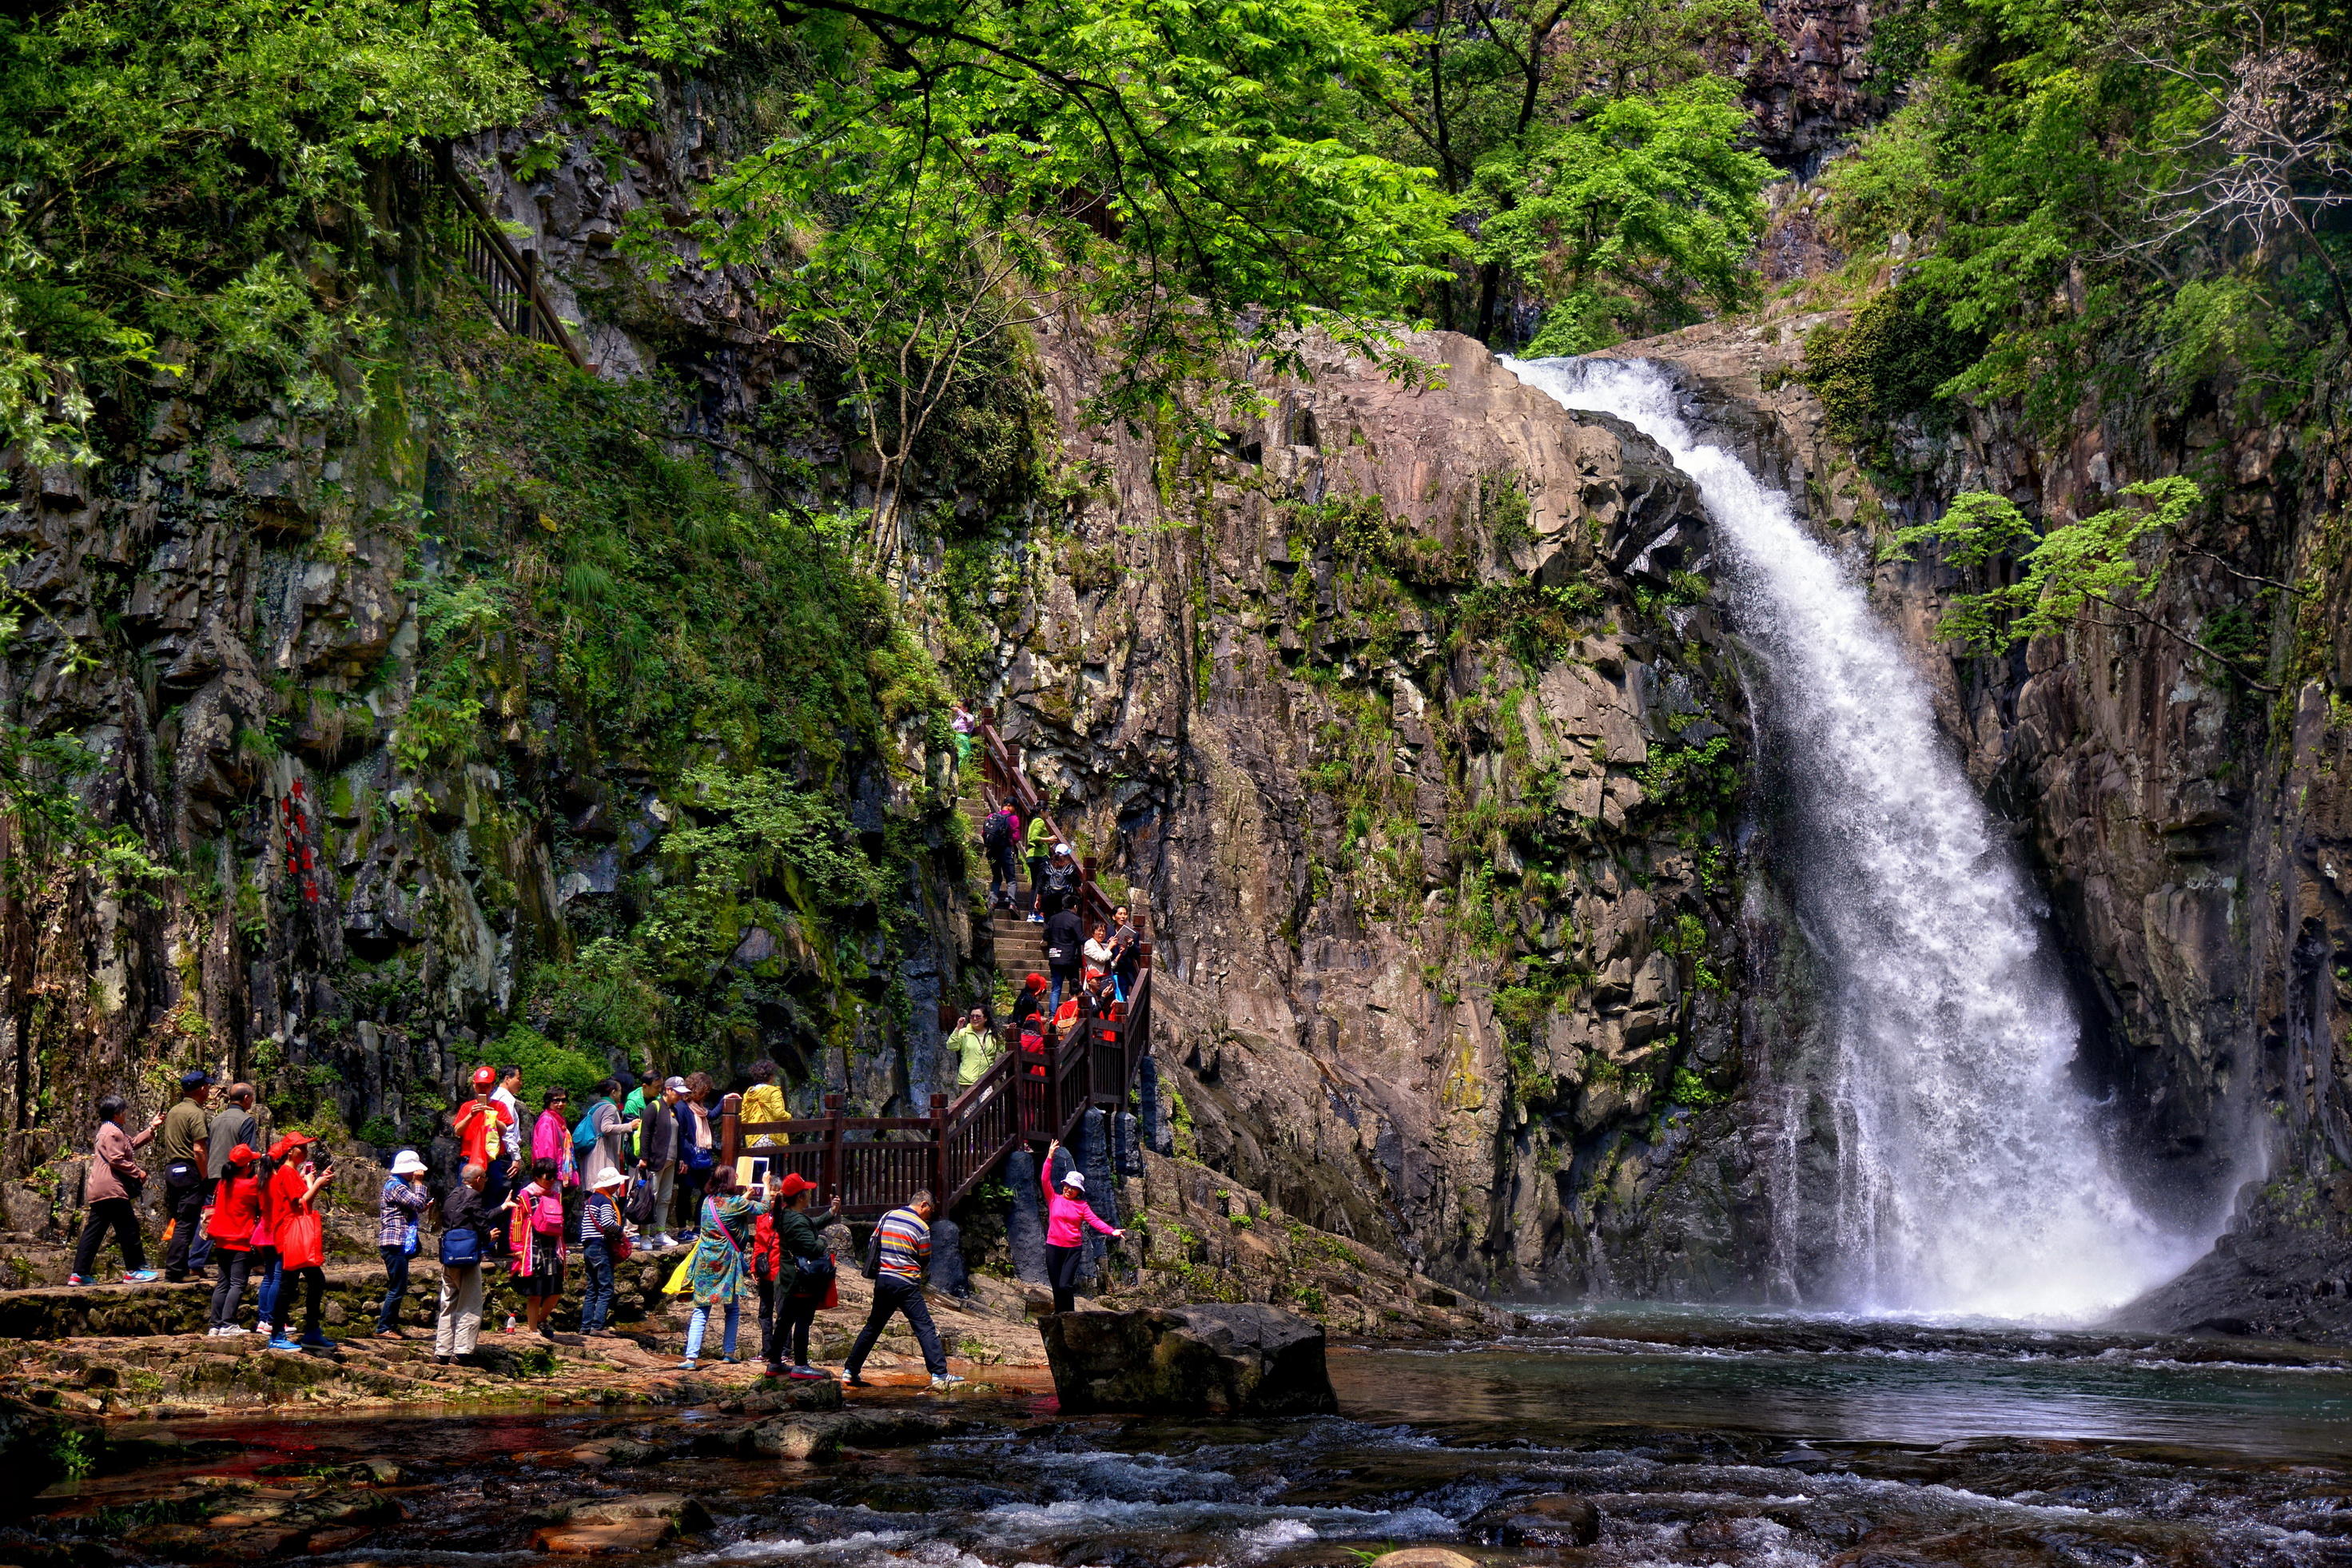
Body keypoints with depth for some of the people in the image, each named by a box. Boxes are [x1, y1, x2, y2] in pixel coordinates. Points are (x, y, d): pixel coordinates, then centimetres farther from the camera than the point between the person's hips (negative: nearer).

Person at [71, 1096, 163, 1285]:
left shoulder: (107, 1131, 23)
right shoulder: (113, 1133, -11)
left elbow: (133, 1144, 31)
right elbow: (117, 1159, -20)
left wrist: (152, 1128, 31)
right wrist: (138, 1172, -12)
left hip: (98, 1191, 11)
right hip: (112, 1190, -11)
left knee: (93, 1232, 8)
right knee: (128, 1228, -4)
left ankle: (78, 1274, 5)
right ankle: (134, 1270, -2)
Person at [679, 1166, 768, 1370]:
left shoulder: (707, 1201, 6)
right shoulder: (735, 1203, -9)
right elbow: (763, 1208, 1)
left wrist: (744, 1197, 32)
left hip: (705, 1261, 4)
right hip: (726, 1261, -4)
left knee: (700, 1311, 1)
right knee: (732, 1309, 16)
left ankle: (691, 1356, -9)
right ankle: (729, 1351, 18)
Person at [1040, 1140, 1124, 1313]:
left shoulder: (1081, 1206, 6)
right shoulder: (1054, 1199, 6)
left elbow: (1094, 1220, -5)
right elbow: (1045, 1180, -2)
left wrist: (1111, 1231, -21)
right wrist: (1050, 1157, -10)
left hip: (1073, 1248, -1)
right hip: (1053, 1247, 1)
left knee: (1065, 1286, -13)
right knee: (1057, 1287, 3)